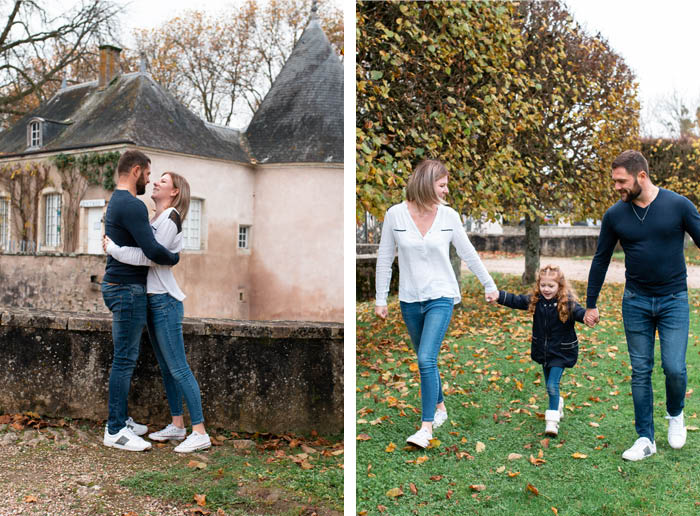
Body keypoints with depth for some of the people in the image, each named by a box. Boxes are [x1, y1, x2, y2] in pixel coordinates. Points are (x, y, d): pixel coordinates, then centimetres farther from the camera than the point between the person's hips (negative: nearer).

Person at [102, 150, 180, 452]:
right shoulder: (132, 205, -18)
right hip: (127, 289, -11)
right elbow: (152, 250, -25)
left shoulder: (117, 202, 17)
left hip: (118, 285, 11)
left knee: (126, 358, 15)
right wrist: (175, 258, -6)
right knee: (125, 359, -6)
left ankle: (120, 420, 23)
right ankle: (115, 431, 0)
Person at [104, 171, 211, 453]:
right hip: (153, 300, 10)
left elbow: (150, 257, -20)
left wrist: (113, 248, -12)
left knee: (178, 368, -9)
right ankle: (177, 425, 22)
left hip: (165, 301, -10)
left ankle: (200, 433, -6)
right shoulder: (156, 219, 17)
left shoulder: (170, 218, -12)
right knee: (166, 367, 13)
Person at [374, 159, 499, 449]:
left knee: (426, 359, -14)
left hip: (440, 297, -2)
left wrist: (489, 286, 16)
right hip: (409, 300, 2)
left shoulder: (449, 216, -3)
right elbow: (384, 259, 3)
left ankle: (426, 426, -7)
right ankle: (440, 406, 36)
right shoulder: (395, 214, -5)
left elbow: (468, 254, 9)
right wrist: (381, 299, 4)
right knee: (425, 360, 14)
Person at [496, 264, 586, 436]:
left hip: (561, 352, -5)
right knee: (550, 385, 19)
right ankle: (558, 406, 45)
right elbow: (515, 301, -5)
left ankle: (552, 421, -4)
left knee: (552, 385, -13)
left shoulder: (567, 303, -19)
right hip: (543, 351, 5)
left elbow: (580, 313, -33)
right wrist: (498, 295, -19)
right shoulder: (535, 300, -5)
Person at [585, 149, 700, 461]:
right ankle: (645, 439, 16)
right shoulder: (615, 215, -1)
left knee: (674, 368, -8)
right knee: (640, 372, 5)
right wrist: (590, 304, 11)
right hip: (635, 303, 2)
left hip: (674, 300, -2)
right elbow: (601, 260, 8)